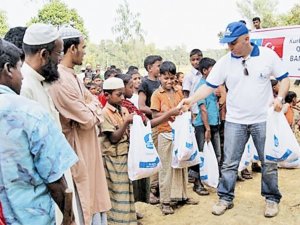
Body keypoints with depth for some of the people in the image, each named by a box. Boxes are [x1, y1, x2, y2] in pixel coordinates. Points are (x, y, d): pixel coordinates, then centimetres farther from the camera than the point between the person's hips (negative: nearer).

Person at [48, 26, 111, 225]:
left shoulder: (72, 76, 9)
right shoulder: (60, 80, -23)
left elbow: (97, 109, 12)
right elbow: (87, 120, -21)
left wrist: (89, 109, -8)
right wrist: (91, 105, -3)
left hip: (88, 149, 10)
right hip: (77, 152, -10)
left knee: (94, 198, 20)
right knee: (83, 203, 4)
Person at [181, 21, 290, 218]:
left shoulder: (268, 55, -5)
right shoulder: (224, 62, -4)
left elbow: (284, 78, 2)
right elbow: (209, 86, -4)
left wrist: (280, 97, -15)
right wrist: (191, 100, -18)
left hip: (263, 119, -1)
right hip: (235, 121, 1)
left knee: (269, 162, 9)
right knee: (229, 163, 6)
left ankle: (272, 198, 26)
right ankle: (226, 198, 20)